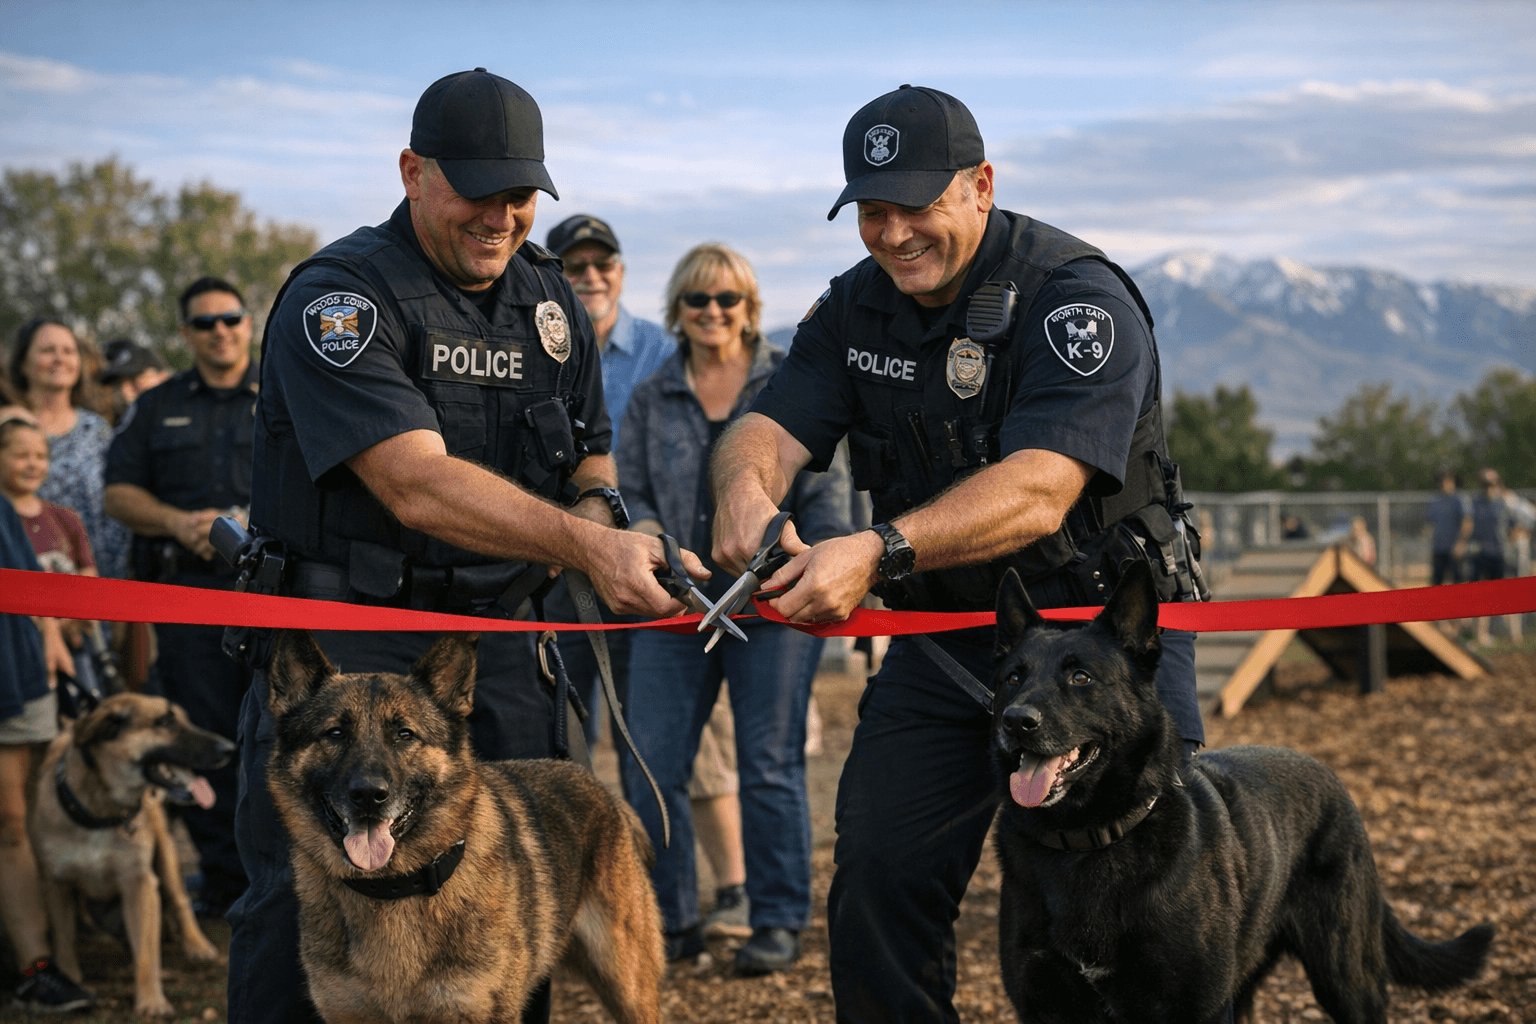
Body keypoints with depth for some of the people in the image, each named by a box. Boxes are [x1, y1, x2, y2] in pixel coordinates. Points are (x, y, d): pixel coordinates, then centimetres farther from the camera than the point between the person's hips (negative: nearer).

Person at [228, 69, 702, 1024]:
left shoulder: (551, 296, 10)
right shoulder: (339, 297, -13)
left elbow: (591, 448, 23)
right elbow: (418, 486, -25)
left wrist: (598, 505, -2)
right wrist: (584, 544, -34)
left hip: (493, 635, 6)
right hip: (342, 632, -6)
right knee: (306, 902, -6)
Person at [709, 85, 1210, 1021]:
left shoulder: (1078, 297, -19)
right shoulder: (855, 309, 3)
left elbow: (1039, 490, -32)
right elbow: (773, 425, -10)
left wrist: (880, 552, -46)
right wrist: (745, 483, -36)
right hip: (941, 641, 5)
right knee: (878, 879, 0)